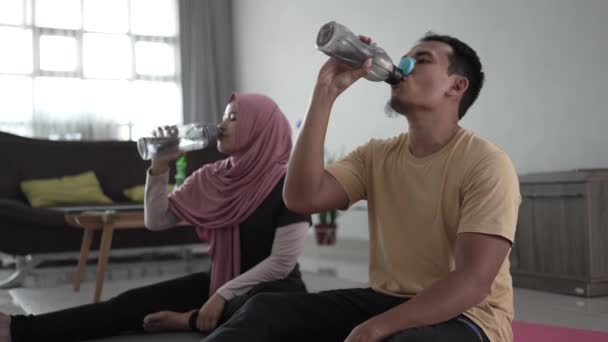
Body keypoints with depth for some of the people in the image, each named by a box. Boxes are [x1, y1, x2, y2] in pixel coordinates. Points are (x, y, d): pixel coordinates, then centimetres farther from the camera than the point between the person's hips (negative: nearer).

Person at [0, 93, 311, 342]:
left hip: (272, 288, -5)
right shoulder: (211, 179, 2)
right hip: (219, 281, 5)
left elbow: (283, 262, -18)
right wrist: (159, 167, -8)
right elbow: (156, 221, 4)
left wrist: (224, 295, -20)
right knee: (132, 303, -12)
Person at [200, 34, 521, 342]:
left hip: (465, 316, -5)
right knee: (265, 309, -13)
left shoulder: (486, 164, -13)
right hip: (386, 301, 5)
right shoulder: (377, 155, 5)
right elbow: (302, 198, -11)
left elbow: (472, 282, -22)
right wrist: (325, 92, -11)